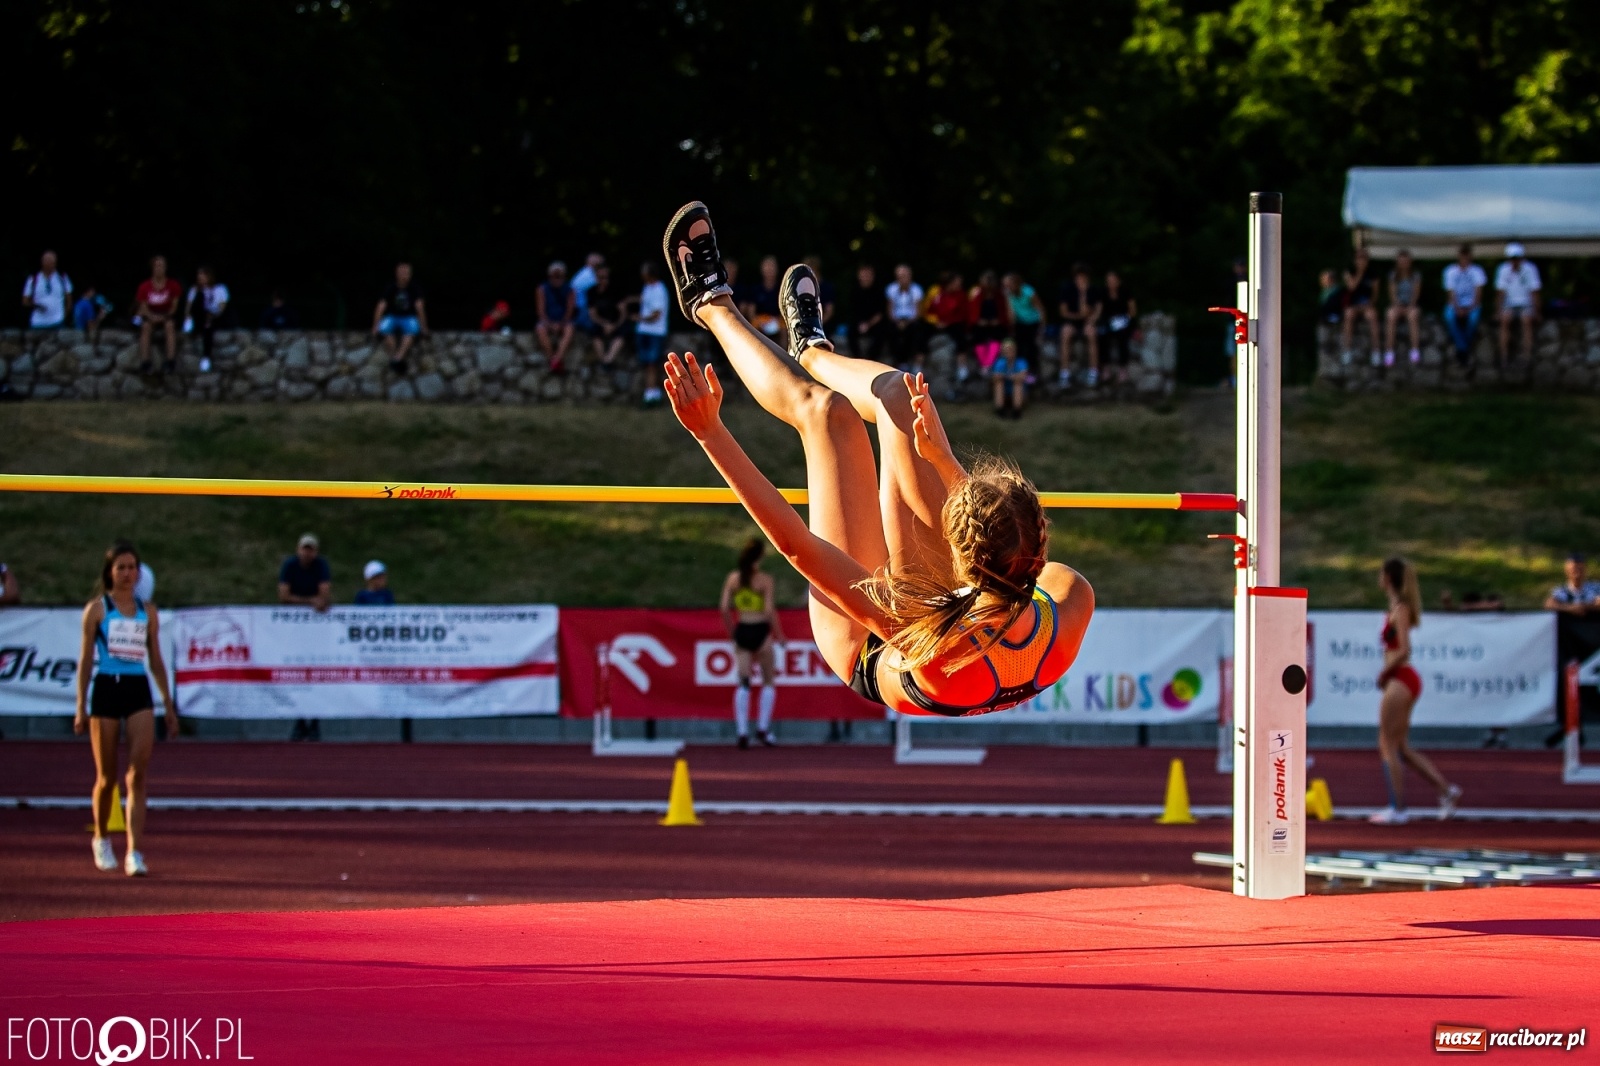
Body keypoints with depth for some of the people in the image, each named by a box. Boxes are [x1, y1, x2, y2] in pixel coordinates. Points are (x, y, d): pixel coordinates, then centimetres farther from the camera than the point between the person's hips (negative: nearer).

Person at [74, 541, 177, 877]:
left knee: (138, 774, -12)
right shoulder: (97, 608, 3)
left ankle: (133, 852, -16)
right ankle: (101, 840, 29)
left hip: (139, 691, 2)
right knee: (107, 777, 6)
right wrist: (80, 707, -2)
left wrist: (169, 705, 16)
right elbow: (85, 658, 2)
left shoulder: (148, 611, 11)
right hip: (105, 689, -2)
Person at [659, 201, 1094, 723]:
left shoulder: (925, 637, -49)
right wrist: (943, 460, -7)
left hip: (870, 662, -3)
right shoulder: (1070, 609, -39)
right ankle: (812, 349, 45)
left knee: (826, 410, 0)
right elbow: (1006, 534, -13)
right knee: (896, 393, 6)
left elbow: (793, 542, -39)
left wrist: (711, 433, -35)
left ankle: (712, 305, 31)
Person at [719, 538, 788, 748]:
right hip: (761, 631, -3)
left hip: (741, 630, 3)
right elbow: (770, 611, -14)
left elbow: (724, 608, 0)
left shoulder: (733, 578, 2)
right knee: (769, 681, 13)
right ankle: (763, 727, 7)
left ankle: (742, 731, -2)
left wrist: (732, 632, 12)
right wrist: (780, 636, -3)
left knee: (743, 683, 6)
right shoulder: (765, 580, -10)